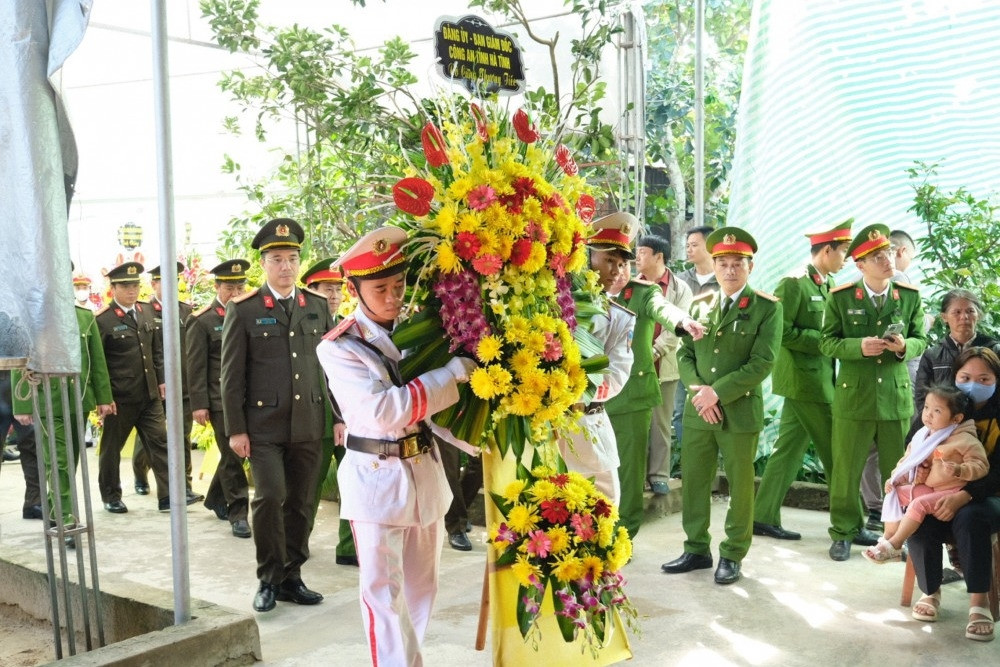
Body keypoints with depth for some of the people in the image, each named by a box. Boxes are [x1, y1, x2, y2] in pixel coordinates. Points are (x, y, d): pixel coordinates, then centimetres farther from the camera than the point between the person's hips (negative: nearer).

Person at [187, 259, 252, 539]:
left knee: (232, 455, 16)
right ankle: (238, 514, 9)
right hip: (220, 401, -4)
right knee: (231, 457, 0)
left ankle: (216, 498, 36)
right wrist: (198, 405, -9)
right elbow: (195, 366, -5)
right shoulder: (202, 321, -4)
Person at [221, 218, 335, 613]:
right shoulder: (243, 310, -1)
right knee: (269, 496, -12)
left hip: (309, 425, 3)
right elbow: (231, 375, -2)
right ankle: (268, 579, 7)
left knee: (300, 503, 8)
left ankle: (291, 578, 22)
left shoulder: (318, 307, 10)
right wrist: (235, 429, -6)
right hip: (264, 425, -3)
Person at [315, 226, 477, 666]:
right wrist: (454, 372, -24)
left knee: (421, 584, 15)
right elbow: (386, 410, -23)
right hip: (376, 477, -5)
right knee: (384, 590, 0)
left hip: (425, 469, 6)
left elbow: (436, 401, 12)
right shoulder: (339, 348, -11)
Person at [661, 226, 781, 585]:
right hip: (697, 411, 5)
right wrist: (696, 387, -8)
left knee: (740, 486, 6)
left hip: (740, 412, -4)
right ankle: (696, 549, 24)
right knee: (693, 482, 10)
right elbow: (684, 353, 11)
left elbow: (762, 363, -12)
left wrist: (717, 392, -16)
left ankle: (732, 556, 19)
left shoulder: (767, 307, -5)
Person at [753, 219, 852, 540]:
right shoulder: (793, 283, -13)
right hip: (804, 379, -8)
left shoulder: (828, 284, 13)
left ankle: (765, 517, 16)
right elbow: (783, 333, -17)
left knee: (789, 449, 10)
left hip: (820, 378, 8)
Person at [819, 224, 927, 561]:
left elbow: (921, 340, 8)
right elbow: (827, 342, -2)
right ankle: (845, 531, 22)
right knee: (845, 470, 7)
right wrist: (859, 346, -19)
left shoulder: (910, 296, 1)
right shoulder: (840, 297, -5)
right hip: (853, 396, -1)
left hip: (897, 396, 2)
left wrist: (904, 346, -15)